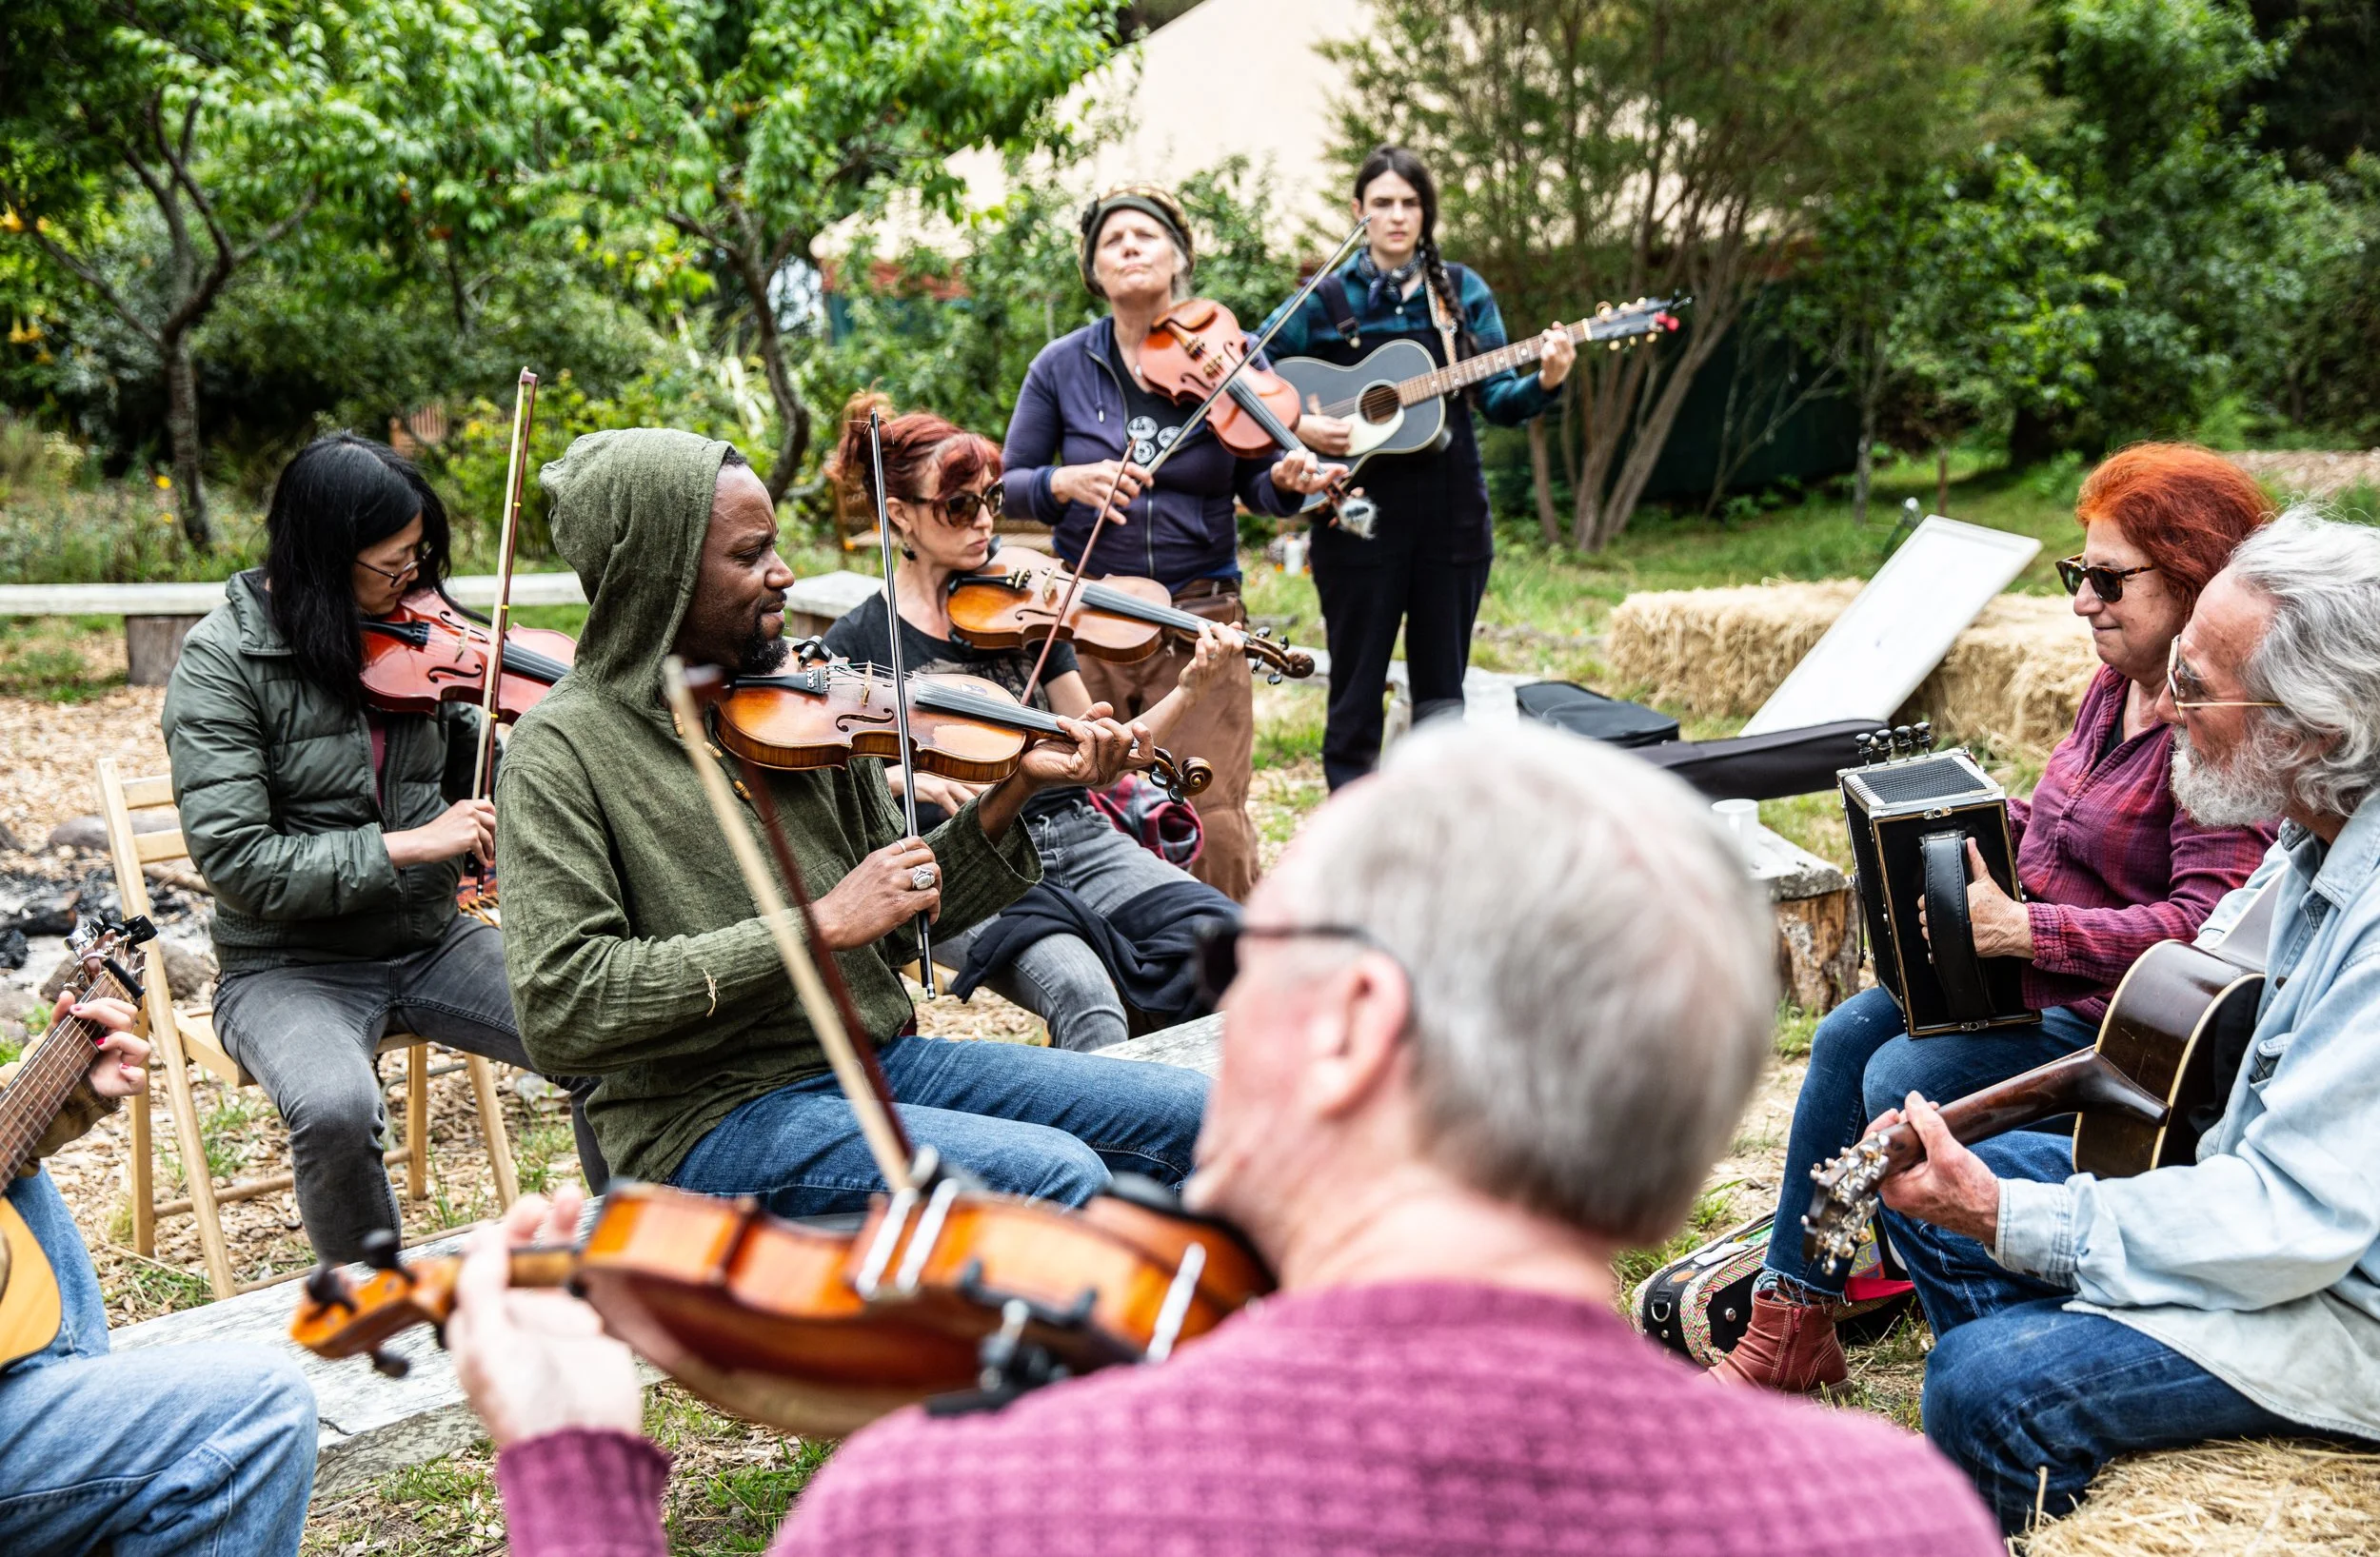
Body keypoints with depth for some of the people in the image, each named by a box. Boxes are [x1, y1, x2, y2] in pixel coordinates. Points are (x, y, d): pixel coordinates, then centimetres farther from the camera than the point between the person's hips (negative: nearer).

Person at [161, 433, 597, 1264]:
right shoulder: (221, 663, -12)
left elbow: (473, 771, 9)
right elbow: (237, 862, -17)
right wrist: (405, 845, -23)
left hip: (434, 942, 5)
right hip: (291, 968, -4)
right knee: (338, 1108, -35)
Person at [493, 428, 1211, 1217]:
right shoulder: (564, 748, -8)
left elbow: (897, 927, 11)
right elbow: (561, 1007, -19)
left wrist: (1014, 792, -3)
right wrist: (819, 927, -21)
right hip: (718, 1116, -6)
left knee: (1197, 1115, -5)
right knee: (1058, 1174, -27)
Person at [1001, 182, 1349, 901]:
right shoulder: (1061, 368, 4)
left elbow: (1254, 485, 5)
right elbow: (1006, 483, 6)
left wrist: (1287, 479, -18)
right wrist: (1065, 483, -15)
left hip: (1199, 616, -1)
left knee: (1214, 825, -6)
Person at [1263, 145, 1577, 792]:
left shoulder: (1462, 292, 6)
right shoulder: (1327, 299, 1)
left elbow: (1496, 398, 3)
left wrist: (1544, 381, -17)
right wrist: (1297, 424, -13)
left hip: (1450, 514, 2)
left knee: (1441, 694, 8)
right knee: (1356, 691, 4)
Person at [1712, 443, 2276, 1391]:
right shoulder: (2120, 683, 9)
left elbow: (2205, 924, -29)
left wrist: (2022, 929, -30)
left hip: (2115, 1017, -10)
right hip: (2031, 973, 10)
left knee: (1906, 1082, -20)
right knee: (1846, 1039, -1)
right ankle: (1789, 1315, 6)